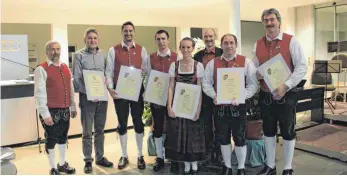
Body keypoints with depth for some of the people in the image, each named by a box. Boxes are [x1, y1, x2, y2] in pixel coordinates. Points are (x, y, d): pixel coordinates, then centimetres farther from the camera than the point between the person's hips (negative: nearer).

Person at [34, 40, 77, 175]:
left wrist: (73, 107, 14)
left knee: (63, 137, 17)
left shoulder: (65, 67, 10)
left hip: (65, 110, 6)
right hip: (51, 111, -6)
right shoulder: (41, 69, -10)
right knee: (51, 139, 6)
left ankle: (62, 164, 34)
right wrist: (45, 114, -17)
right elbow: (40, 93, -14)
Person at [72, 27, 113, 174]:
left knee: (100, 129, 14)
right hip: (87, 97, -3)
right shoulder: (79, 55, -3)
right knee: (87, 131, 4)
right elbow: (76, 78, -7)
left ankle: (100, 157, 27)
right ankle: (88, 160, 17)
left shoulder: (103, 54, 7)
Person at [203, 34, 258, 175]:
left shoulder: (246, 62, -1)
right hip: (220, 107, 2)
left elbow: (253, 85, -5)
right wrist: (214, 95, -12)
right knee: (223, 138, 14)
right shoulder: (212, 63, 6)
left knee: (240, 138, 8)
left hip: (238, 106, -2)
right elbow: (206, 83, 5)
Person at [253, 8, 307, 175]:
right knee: (268, 131, 15)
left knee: (287, 132, 7)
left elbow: (302, 67, -10)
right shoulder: (258, 44, 7)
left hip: (286, 95, -4)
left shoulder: (290, 41, -6)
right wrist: (257, 74, -9)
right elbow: (254, 67, 14)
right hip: (265, 95, 4)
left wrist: (286, 86, -20)